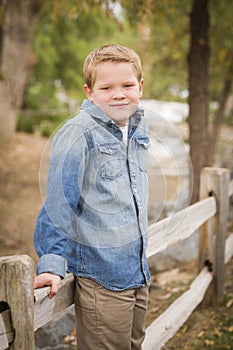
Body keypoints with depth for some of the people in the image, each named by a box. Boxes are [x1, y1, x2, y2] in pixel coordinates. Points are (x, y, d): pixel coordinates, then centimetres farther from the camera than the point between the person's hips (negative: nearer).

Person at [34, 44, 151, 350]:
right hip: (101, 278, -7)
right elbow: (58, 201, -15)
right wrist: (52, 263, -17)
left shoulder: (139, 129, 8)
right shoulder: (79, 133, -15)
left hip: (138, 271, 7)